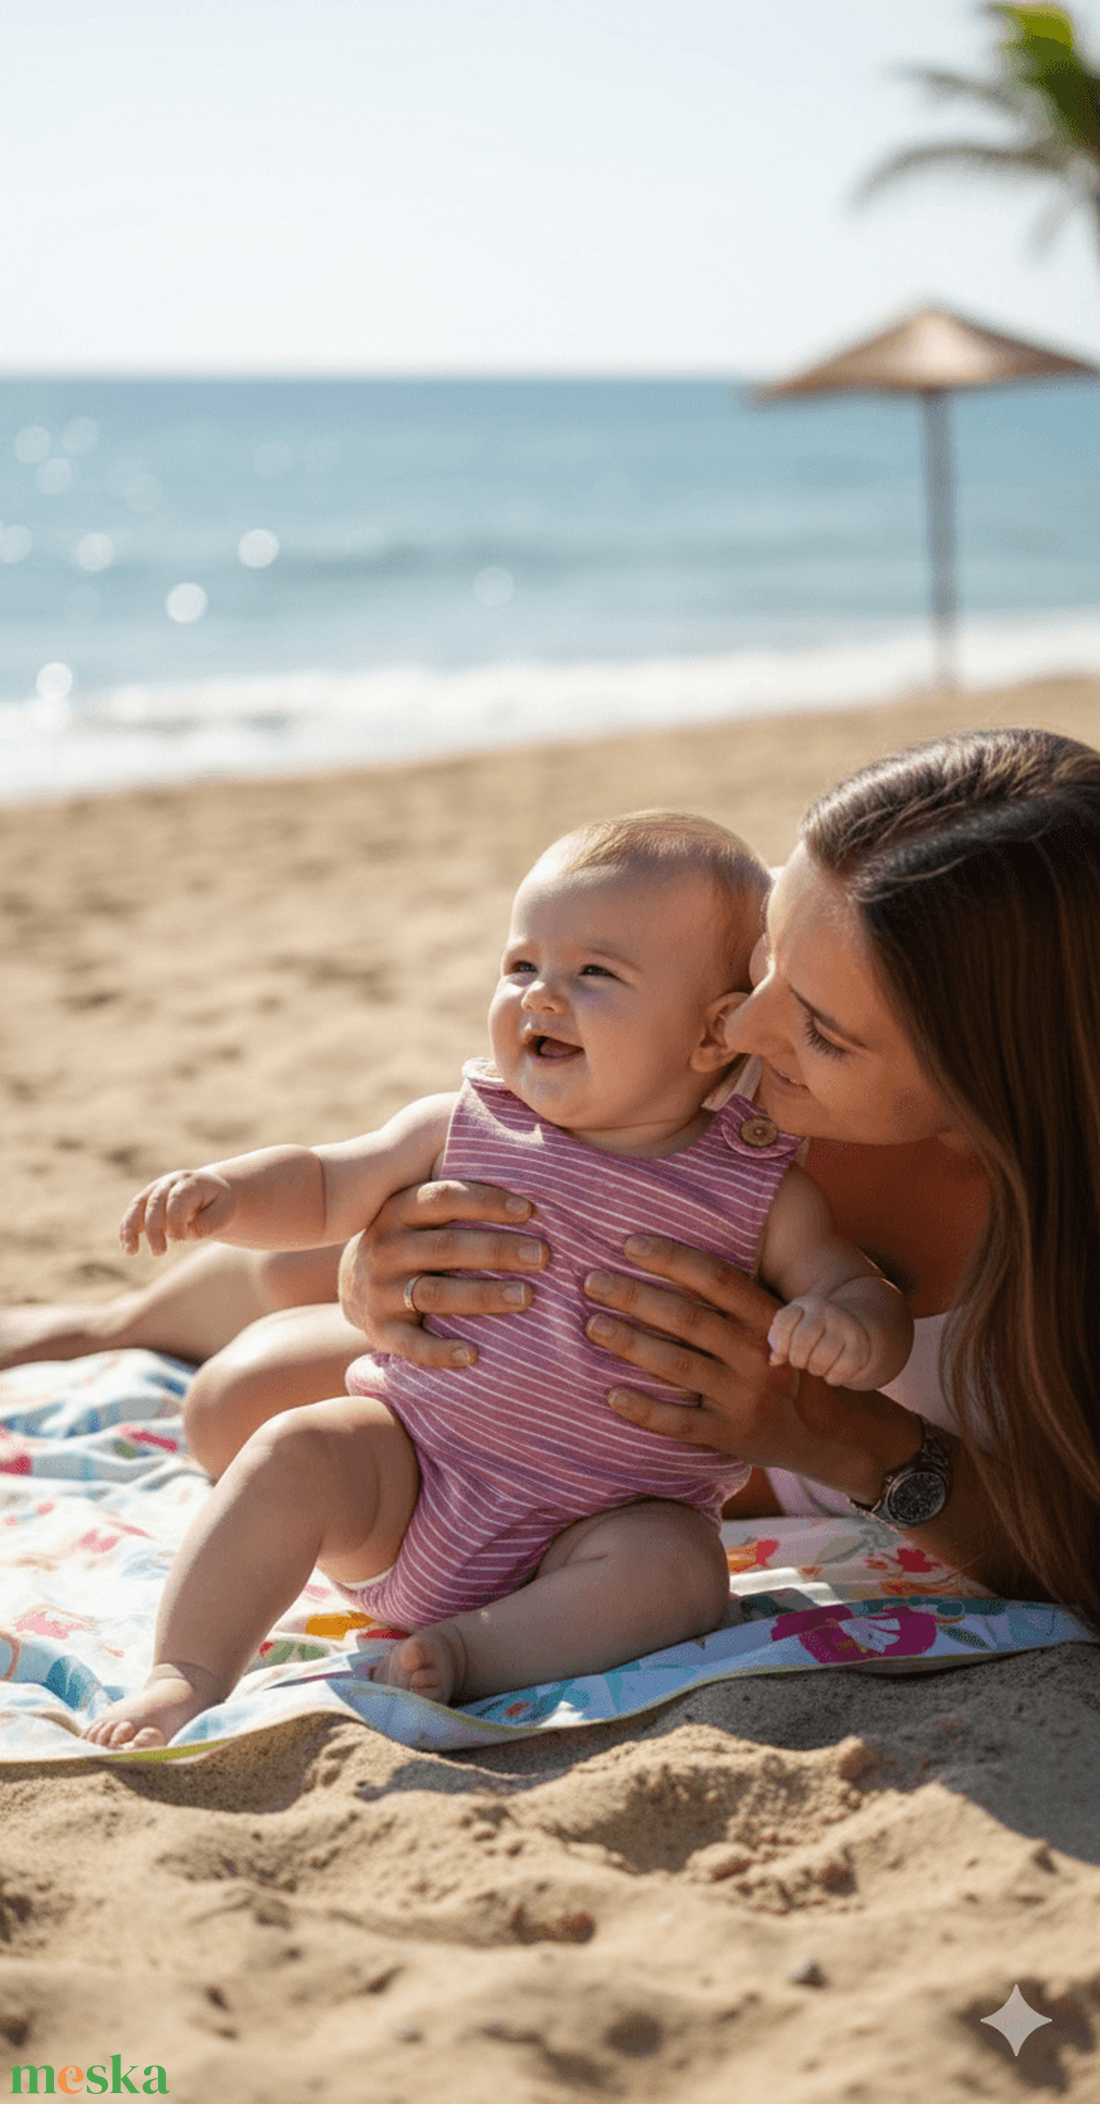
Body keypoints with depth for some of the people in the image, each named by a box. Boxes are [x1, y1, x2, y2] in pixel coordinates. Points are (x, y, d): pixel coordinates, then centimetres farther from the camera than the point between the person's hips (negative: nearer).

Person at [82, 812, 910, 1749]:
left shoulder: (762, 1193, -5)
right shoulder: (467, 1127, 1)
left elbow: (872, 1300, -4)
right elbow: (326, 1188, 11)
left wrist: (847, 1328, -29)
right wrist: (223, 1192, -9)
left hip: (606, 1521, -1)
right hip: (407, 1474, 2)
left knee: (676, 1568, -29)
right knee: (295, 1451, -22)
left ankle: (465, 1653, -25)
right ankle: (188, 1674, -16)